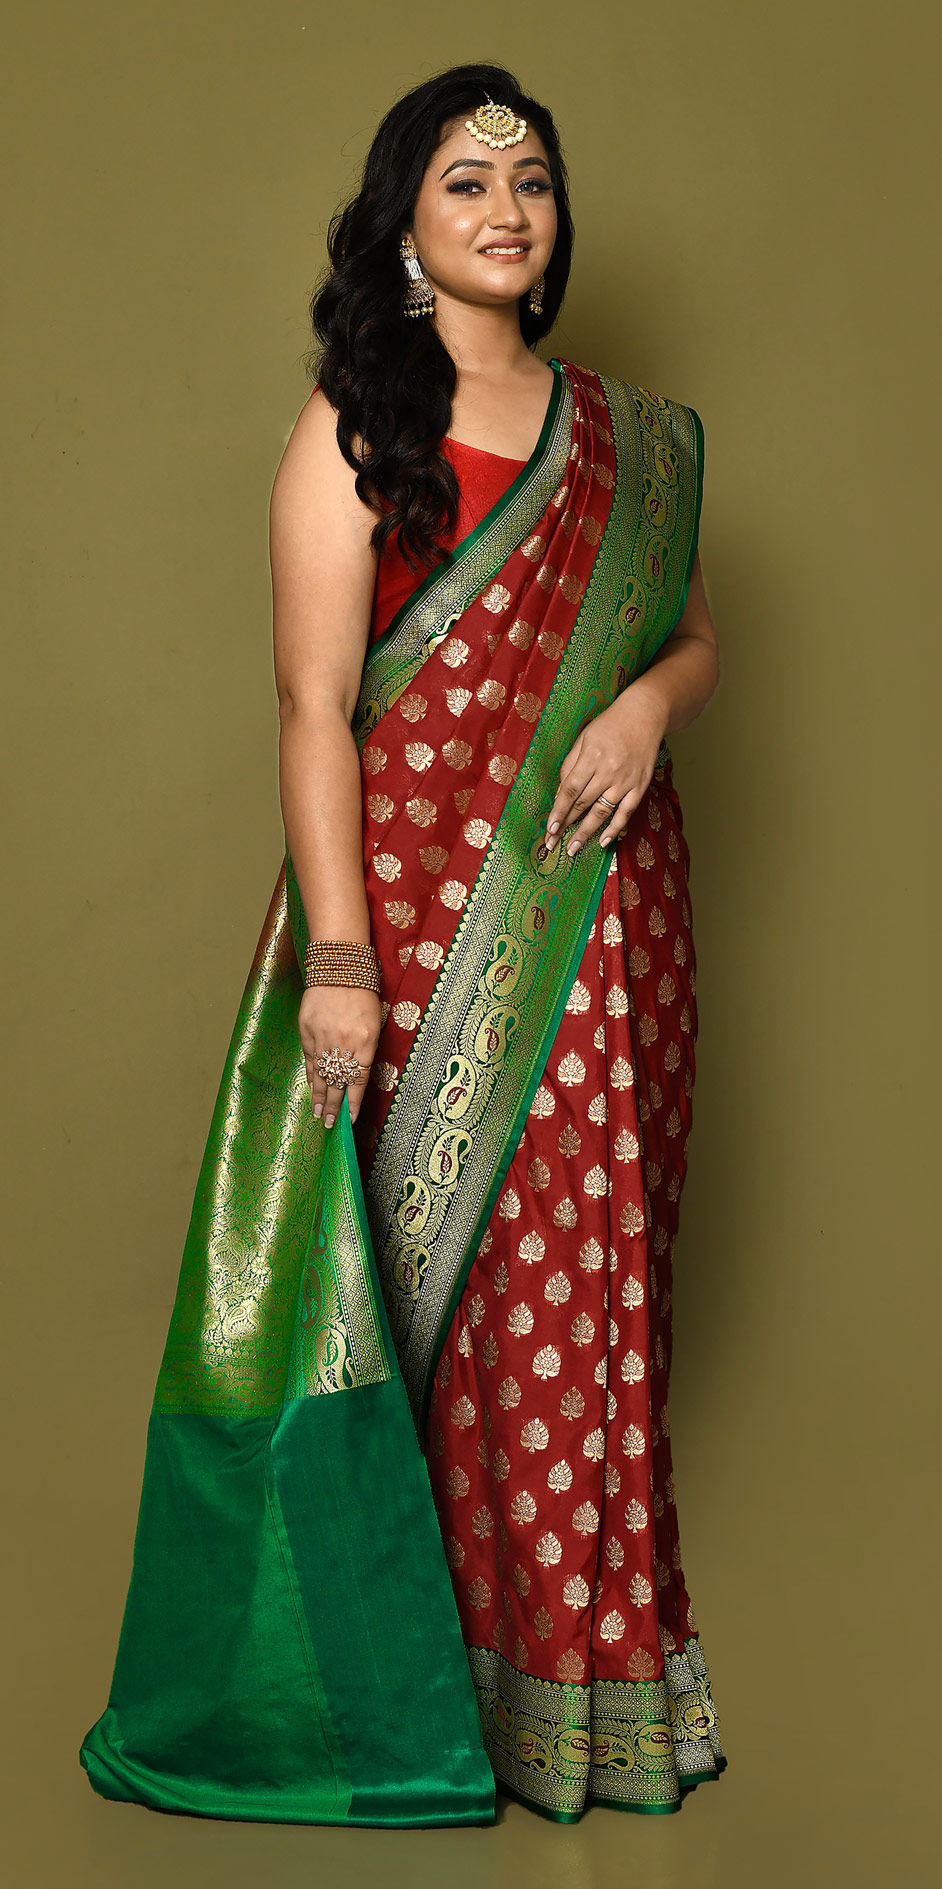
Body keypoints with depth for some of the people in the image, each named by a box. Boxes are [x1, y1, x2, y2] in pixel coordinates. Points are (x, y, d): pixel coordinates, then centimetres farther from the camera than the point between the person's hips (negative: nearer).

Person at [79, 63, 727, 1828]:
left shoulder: (626, 431, 13)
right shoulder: (355, 428, -2)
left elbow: (698, 631, 20)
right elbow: (315, 707, -9)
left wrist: (649, 702, -5)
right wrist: (337, 959, -17)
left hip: (597, 903, 5)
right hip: (422, 901, -5)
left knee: (595, 1258, 7)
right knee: (443, 1269, 0)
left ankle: (586, 1642, 23)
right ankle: (472, 1675, 15)